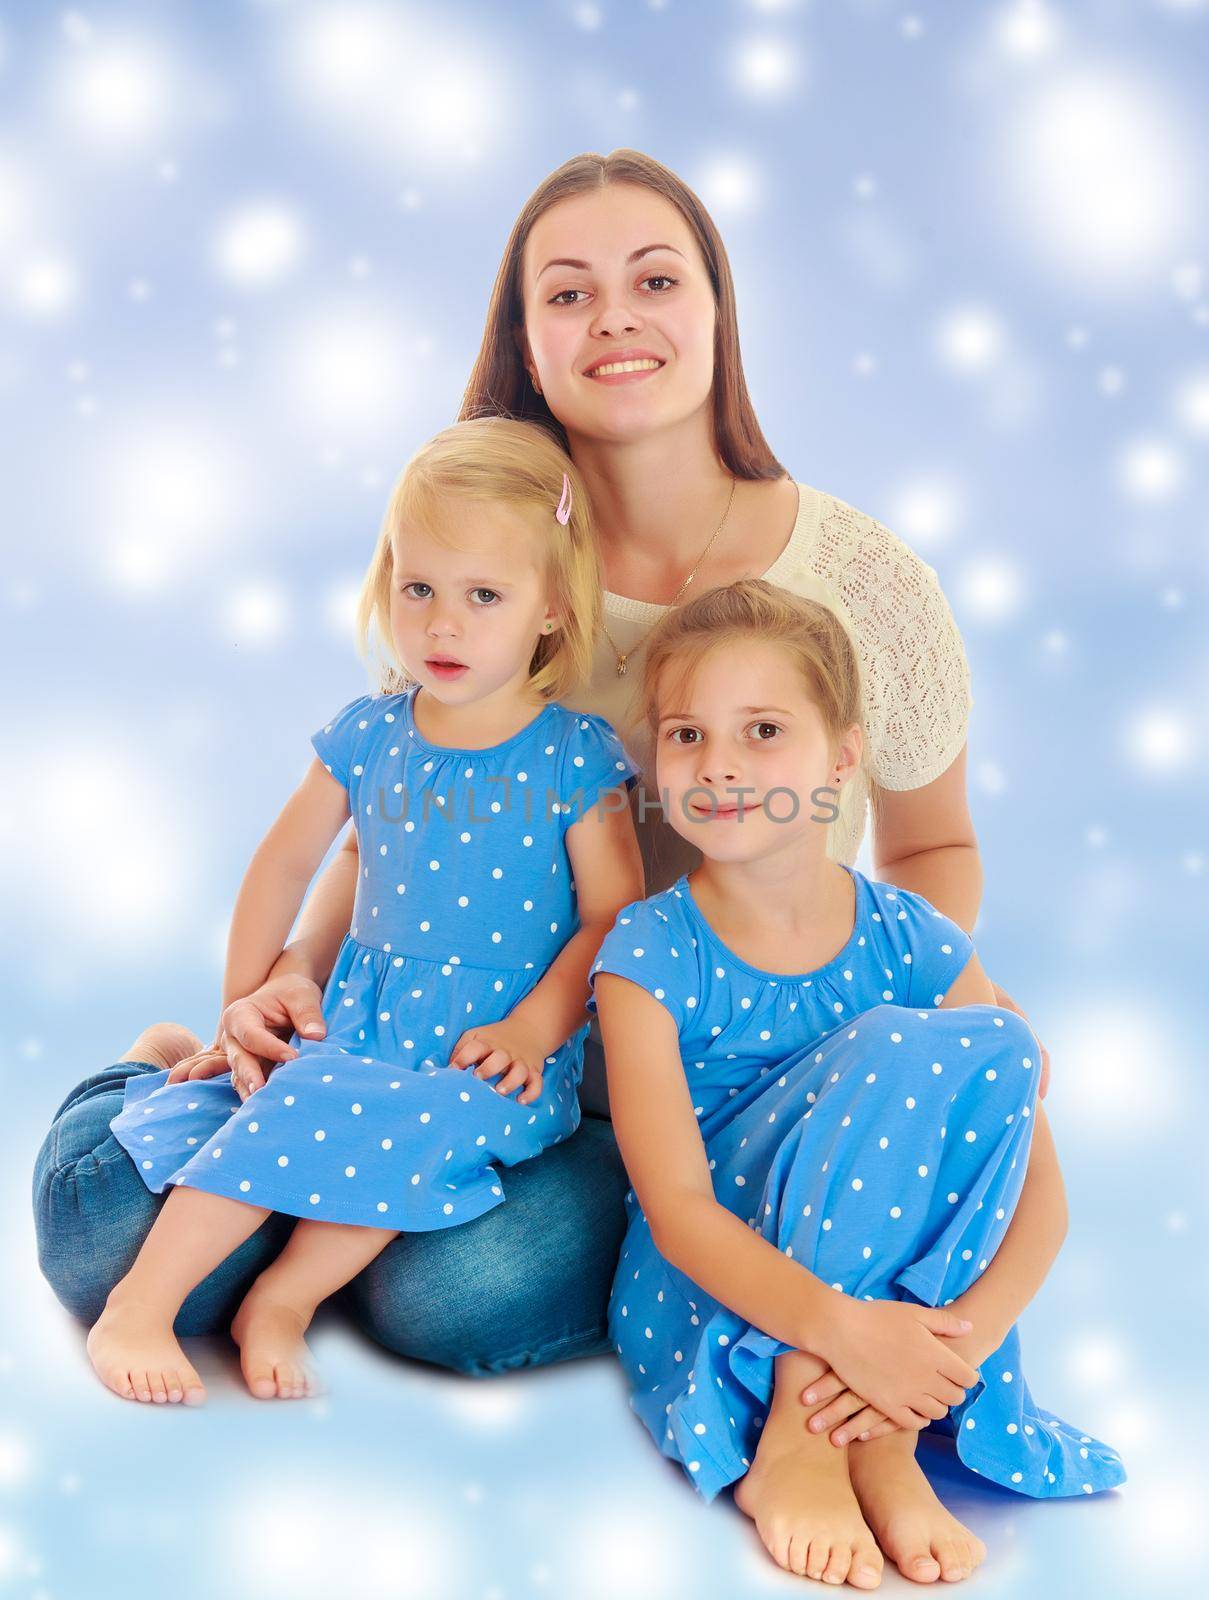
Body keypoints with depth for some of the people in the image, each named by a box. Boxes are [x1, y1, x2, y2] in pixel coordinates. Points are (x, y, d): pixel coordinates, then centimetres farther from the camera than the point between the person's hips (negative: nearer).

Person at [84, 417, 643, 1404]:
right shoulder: (370, 735, 5)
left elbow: (614, 917, -6)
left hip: (500, 1046, -3)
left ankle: (284, 1296, -16)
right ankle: (138, 1308, -8)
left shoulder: (574, 758, -6)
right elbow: (286, 862, 15)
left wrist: (530, 1033, -17)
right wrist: (243, 1009, 13)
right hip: (362, 1016, 4)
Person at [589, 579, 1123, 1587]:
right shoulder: (651, 956, -11)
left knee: (995, 1044, -21)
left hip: (888, 1284, 4)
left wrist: (973, 1326, -26)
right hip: (708, 1295, -3)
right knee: (893, 1049, -25)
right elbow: (677, 1208, -19)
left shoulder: (915, 944, -4)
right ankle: (794, 1437, -22)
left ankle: (883, 1435, -21)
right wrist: (840, 1326, -34)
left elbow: (1041, 1186, -6)